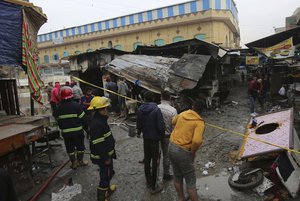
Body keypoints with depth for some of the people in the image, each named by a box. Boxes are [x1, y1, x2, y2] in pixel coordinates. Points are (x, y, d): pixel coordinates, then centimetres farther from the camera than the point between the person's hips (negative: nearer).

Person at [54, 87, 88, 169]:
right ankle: (80, 161, 25)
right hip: (77, 130, -3)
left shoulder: (59, 108, -2)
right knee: (80, 146, 15)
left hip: (66, 132, 3)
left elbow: (58, 120, 8)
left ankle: (74, 163, 22)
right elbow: (82, 118, -12)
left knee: (70, 148, 14)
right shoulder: (76, 105, -15)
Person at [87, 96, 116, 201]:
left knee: (108, 173, 26)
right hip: (102, 156, -10)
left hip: (106, 153, 10)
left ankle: (107, 188, 47)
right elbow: (98, 144, -28)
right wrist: (106, 158, -21)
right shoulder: (96, 124, -28)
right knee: (106, 175, 4)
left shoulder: (100, 120, 5)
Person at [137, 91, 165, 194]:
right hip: (155, 139, -5)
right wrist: (162, 135, -1)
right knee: (155, 162, 5)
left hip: (146, 138, 5)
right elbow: (160, 126, -20)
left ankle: (148, 182, 34)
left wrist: (139, 132, 26)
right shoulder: (156, 109, -20)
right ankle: (153, 187, 14)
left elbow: (138, 123, 7)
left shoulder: (141, 109, -3)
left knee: (147, 160, 18)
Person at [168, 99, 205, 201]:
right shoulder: (199, 122, -13)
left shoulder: (182, 114, 5)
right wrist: (193, 152, -11)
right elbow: (197, 141, -28)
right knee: (190, 181, 11)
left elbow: (173, 121, 27)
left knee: (177, 177, 24)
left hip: (171, 147, 7)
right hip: (183, 152, -7)